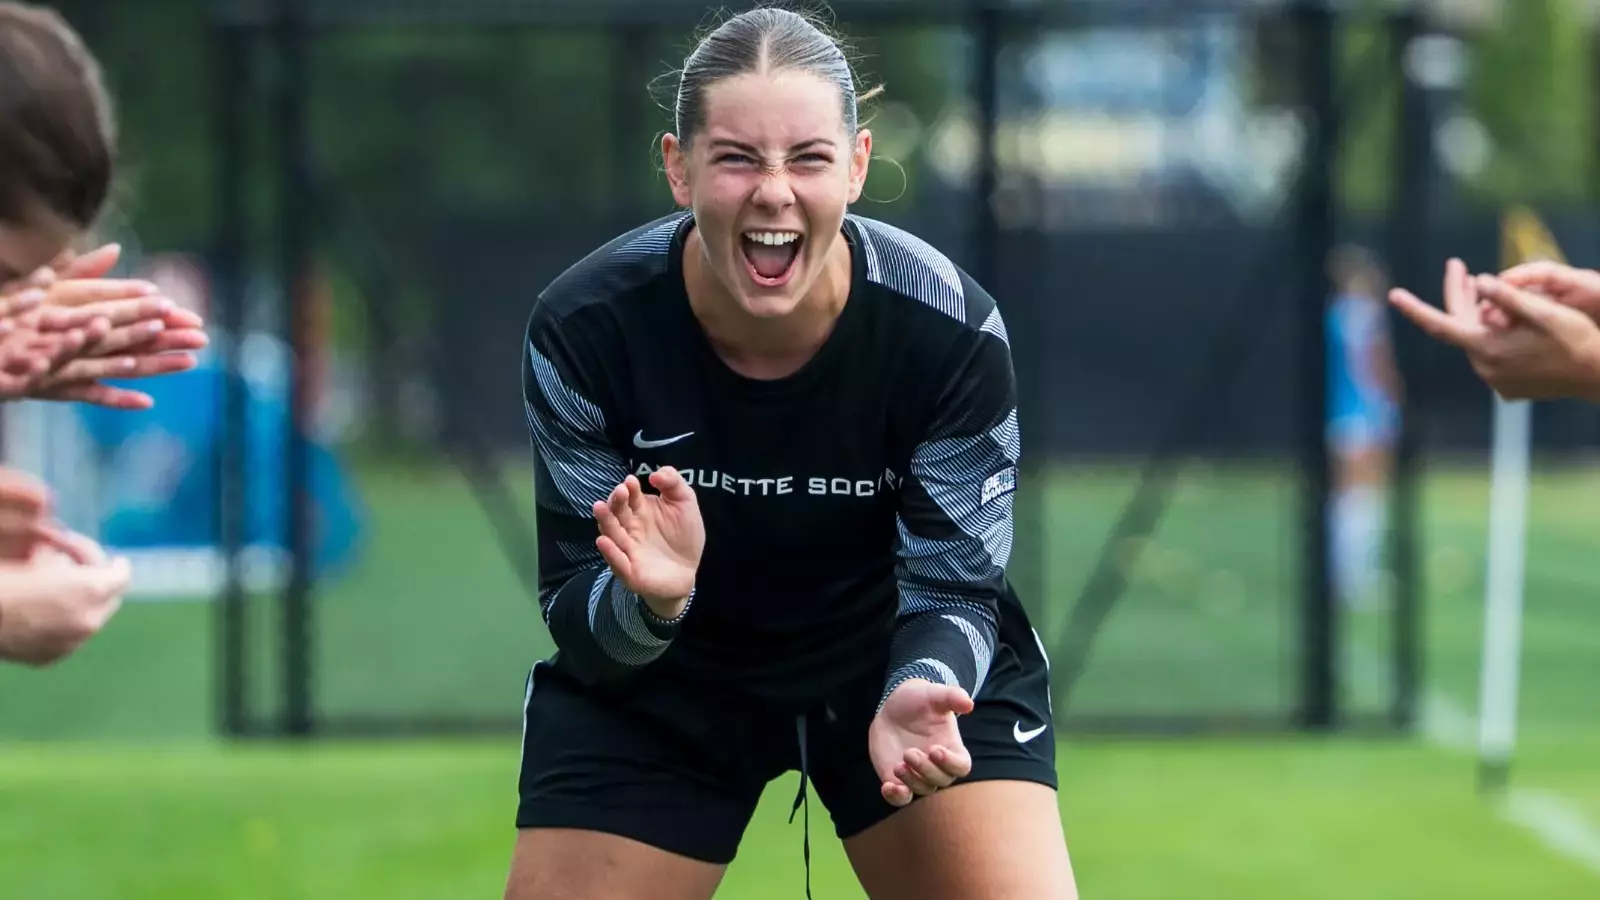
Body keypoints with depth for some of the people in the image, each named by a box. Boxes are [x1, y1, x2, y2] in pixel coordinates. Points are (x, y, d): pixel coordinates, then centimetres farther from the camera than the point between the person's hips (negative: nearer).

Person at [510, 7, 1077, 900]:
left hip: (910, 664, 0)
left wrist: (917, 693, -39)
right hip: (658, 684, 0)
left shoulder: (951, 330, -24)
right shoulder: (585, 328, -24)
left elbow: (954, 585, -17)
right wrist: (646, 602, -42)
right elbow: (574, 609, -19)